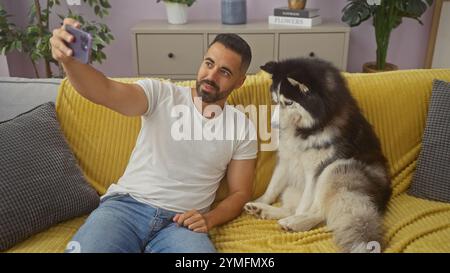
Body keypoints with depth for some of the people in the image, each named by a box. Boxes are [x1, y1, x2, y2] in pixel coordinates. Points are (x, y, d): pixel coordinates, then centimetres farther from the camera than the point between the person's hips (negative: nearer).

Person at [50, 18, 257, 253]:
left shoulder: (242, 128, 7)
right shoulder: (161, 94, 3)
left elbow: (240, 193, 11)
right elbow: (104, 91, -14)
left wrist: (209, 220, -8)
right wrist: (68, 58, -34)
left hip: (181, 222, 1)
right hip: (126, 205, 0)